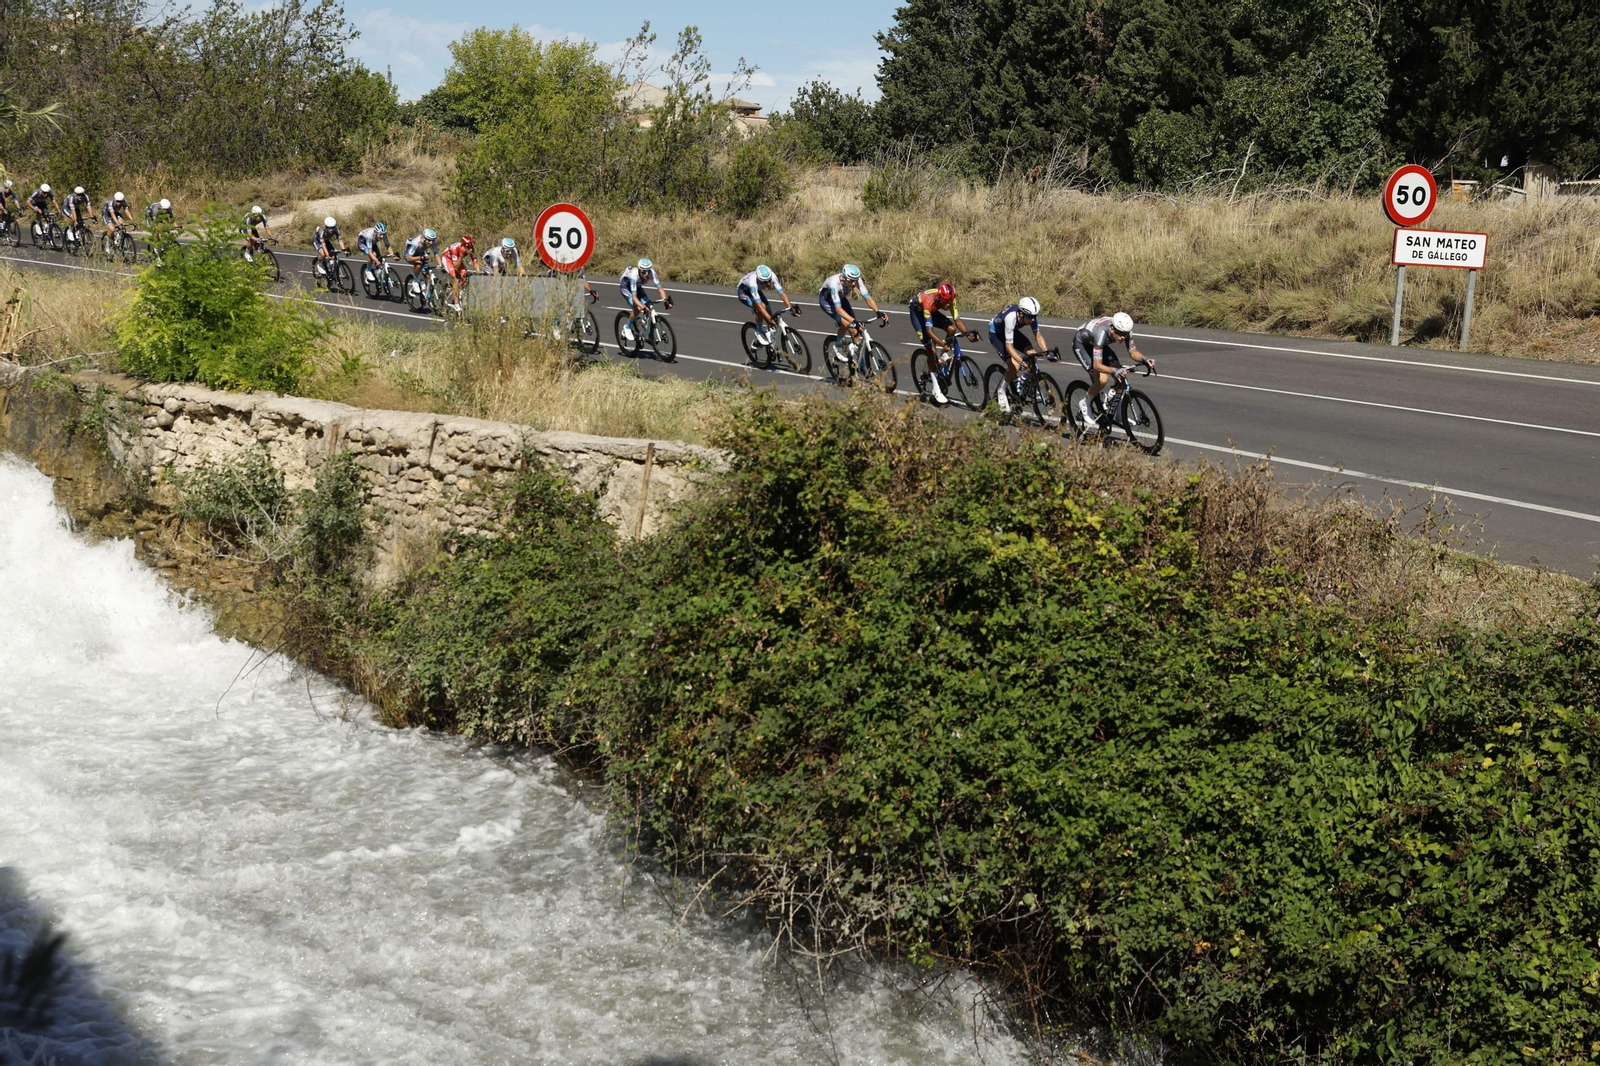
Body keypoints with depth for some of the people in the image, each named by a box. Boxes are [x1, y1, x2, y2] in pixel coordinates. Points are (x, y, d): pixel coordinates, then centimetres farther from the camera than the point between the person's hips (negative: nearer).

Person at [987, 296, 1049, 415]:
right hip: (996, 333, -6)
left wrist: (1047, 352, -23)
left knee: (1032, 354, -14)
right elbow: (1009, 345, -40)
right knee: (1015, 365, -21)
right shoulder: (1011, 317, -40)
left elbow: (1038, 335, -10)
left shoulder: (1031, 315, -23)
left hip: (1013, 331, 6)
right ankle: (1002, 393, 0)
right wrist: (1022, 361, -49)